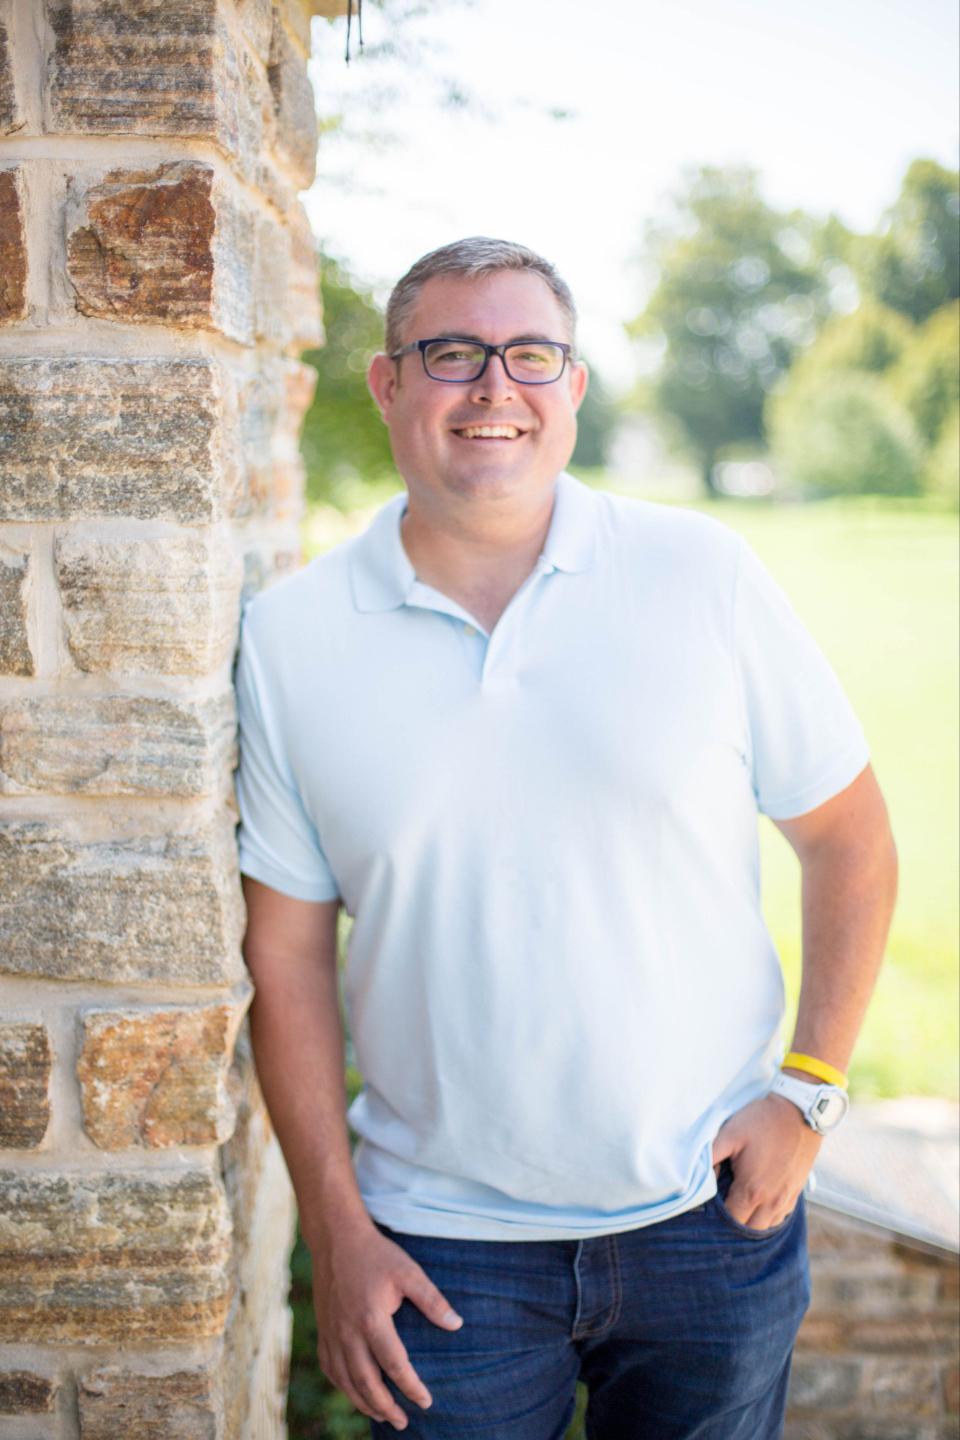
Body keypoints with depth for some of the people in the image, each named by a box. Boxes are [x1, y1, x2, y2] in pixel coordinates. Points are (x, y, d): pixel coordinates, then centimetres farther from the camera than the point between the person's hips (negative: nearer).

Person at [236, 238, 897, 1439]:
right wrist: (336, 1232, -2)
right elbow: (287, 949, -1)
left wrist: (809, 1089, -5)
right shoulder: (291, 637, -4)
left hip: (712, 1210, 1)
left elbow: (850, 844, 1)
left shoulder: (702, 574, -6)